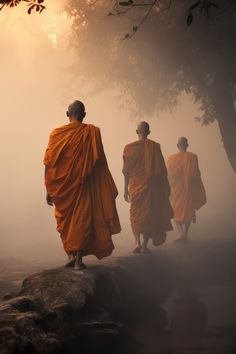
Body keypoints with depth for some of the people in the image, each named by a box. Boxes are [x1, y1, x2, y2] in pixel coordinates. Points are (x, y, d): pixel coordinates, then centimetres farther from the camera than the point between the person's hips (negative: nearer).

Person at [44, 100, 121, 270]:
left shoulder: (56, 134, -2)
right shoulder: (92, 132, -4)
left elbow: (49, 164, -3)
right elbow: (100, 162, -3)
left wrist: (49, 189, 3)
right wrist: (108, 189, 4)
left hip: (62, 186, 1)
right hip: (83, 185, -1)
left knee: (65, 219, 17)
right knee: (82, 218, 5)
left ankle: (70, 254, 14)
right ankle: (78, 258, 1)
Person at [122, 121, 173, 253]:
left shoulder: (129, 148, -3)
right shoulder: (155, 146, -4)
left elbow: (126, 171, -1)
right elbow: (162, 169, -1)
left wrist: (126, 189, 6)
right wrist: (165, 188, 8)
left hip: (135, 186, 1)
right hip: (150, 186, -1)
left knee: (136, 214, 11)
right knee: (149, 214, 8)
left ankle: (138, 242, -5)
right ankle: (145, 245, 3)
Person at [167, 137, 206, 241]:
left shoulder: (171, 159, -9)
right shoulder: (193, 157, -10)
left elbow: (169, 175, -5)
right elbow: (196, 174, -10)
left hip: (176, 189, 0)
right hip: (189, 189, 1)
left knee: (177, 211, 10)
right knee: (188, 210, 18)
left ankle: (181, 233, -9)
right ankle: (186, 234, 19)